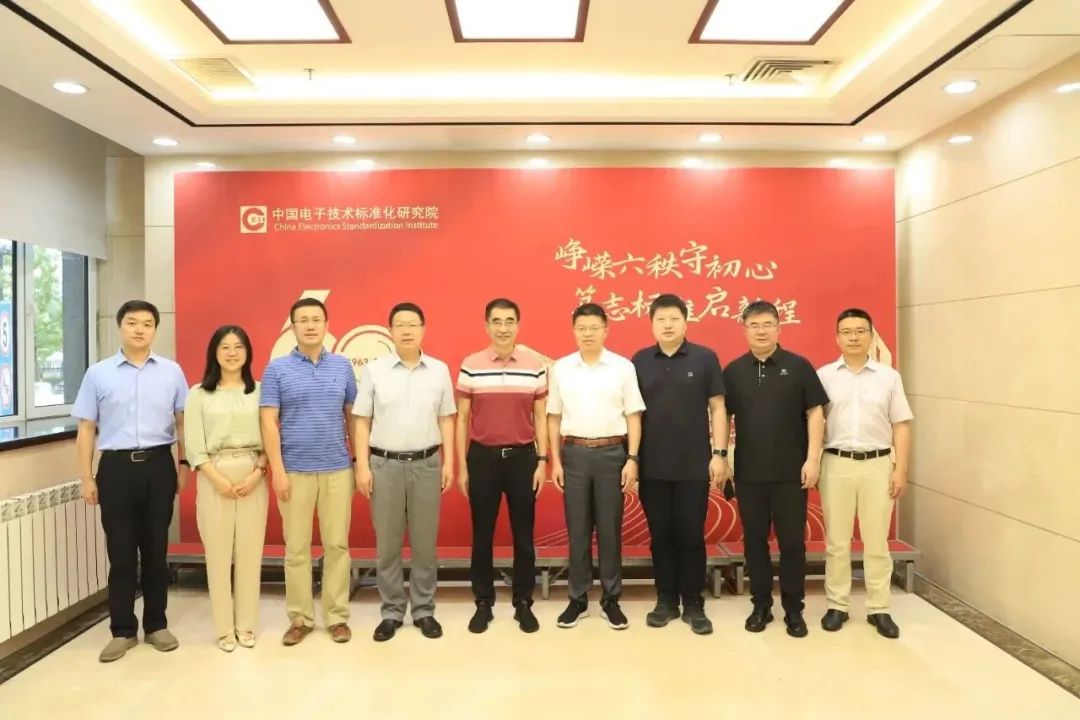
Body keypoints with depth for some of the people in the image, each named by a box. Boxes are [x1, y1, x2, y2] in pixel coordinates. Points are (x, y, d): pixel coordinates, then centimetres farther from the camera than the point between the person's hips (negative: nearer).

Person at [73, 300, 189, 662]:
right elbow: (86, 429, 4)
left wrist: (184, 465, 3)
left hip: (158, 465, 1)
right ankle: (123, 630, 20)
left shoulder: (172, 371, 4)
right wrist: (87, 478, 1)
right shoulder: (98, 373, 3)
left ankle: (157, 624, 23)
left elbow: (182, 422, 7)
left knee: (156, 549, 10)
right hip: (116, 467, 0)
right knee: (121, 552, 6)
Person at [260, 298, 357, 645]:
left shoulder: (343, 366, 6)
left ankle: (337, 616, 18)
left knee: (337, 544, 7)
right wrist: (277, 470, -10)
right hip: (295, 471, -1)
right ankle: (300, 618, 20)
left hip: (338, 469, 2)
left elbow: (353, 415, 10)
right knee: (296, 548, 7)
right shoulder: (277, 368, -1)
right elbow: (268, 422, -4)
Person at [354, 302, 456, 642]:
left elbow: (446, 419, 7)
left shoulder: (439, 370, 4)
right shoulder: (374, 370, -1)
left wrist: (448, 462, 1)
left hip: (427, 463, 1)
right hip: (385, 463, -1)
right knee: (387, 543, 7)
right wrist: (362, 466, -5)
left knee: (425, 542, 8)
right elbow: (362, 421, 1)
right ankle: (391, 611, 21)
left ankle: (424, 610, 22)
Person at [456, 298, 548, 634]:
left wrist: (542, 462, 0)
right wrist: (461, 466, 0)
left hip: (522, 456, 1)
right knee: (482, 534, 8)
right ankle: (483, 603, 23)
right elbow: (462, 419, 3)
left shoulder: (535, 365, 1)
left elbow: (540, 418, 5)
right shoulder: (470, 365, -1)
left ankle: (523, 603, 23)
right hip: (482, 456, 0)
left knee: (523, 534, 9)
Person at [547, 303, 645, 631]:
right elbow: (554, 418, 7)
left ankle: (611, 600, 20)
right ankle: (578, 599, 20)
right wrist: (556, 460, 2)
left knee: (610, 529, 7)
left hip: (612, 453, -1)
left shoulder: (623, 367, -1)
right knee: (577, 530, 8)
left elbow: (633, 417, 1)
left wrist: (632, 459, -5)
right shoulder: (560, 369, 3)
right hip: (575, 453, 1)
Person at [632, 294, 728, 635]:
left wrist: (719, 453, -5)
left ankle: (694, 604, 19)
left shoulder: (705, 358, -1)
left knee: (691, 536, 6)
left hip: (694, 465, -2)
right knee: (660, 536, 10)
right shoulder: (639, 361, 4)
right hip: (652, 467, 2)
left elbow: (717, 408, 1)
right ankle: (666, 600, 23)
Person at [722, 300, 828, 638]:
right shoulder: (733, 371, 4)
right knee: (754, 540, 10)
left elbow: (815, 413, -2)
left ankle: (793, 609, 21)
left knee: (792, 541, 6)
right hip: (749, 473, 2)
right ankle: (761, 605, 24)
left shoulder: (799, 366, -2)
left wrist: (813, 459, -8)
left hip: (791, 472, -2)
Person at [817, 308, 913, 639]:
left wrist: (901, 469, -2)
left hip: (878, 464, 1)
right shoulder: (823, 375, 2)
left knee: (877, 542, 8)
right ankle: (837, 605, 19)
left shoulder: (889, 376, 4)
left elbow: (901, 425, 4)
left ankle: (879, 609, 20)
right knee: (837, 541, 8)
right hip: (836, 464, 0)